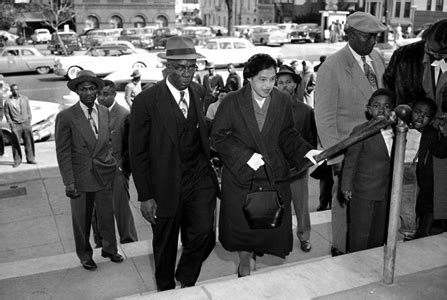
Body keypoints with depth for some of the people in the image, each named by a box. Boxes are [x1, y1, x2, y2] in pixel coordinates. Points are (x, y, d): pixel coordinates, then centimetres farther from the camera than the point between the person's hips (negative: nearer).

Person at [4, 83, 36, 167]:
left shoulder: (25, 98, 8)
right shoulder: (8, 101, 0)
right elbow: (7, 114, 3)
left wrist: (29, 120, 4)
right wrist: (11, 124, -4)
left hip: (26, 123, 2)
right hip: (15, 125, -2)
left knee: (29, 142, 6)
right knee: (16, 143, -1)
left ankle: (30, 159, 17)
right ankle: (17, 160, 11)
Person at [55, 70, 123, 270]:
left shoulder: (105, 112, 4)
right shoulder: (66, 117, -11)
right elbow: (63, 153, -10)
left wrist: (107, 157, 4)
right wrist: (68, 182, -13)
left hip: (104, 176, 4)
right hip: (80, 178, -3)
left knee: (107, 215, 15)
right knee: (82, 220, 11)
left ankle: (109, 248, 37)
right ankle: (85, 255, 32)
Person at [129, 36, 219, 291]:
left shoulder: (200, 92, 3)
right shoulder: (147, 101, -12)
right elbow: (138, 153, -9)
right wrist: (145, 196, -9)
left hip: (200, 180, 3)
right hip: (166, 186, -3)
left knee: (204, 235, -7)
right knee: (165, 246, 14)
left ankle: (186, 278, 24)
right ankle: (166, 289, 42)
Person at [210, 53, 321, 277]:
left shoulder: (283, 102, -1)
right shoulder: (232, 102, -9)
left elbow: (288, 135, 7)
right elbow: (218, 137, -7)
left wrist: (306, 151, -11)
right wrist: (245, 156, -17)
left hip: (274, 175, 2)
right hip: (241, 175, -2)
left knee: (275, 225, 5)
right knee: (242, 226, 9)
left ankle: (256, 249, 39)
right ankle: (244, 266, 36)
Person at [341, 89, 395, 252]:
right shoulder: (360, 131, -13)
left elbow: (393, 161, 14)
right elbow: (350, 161, -10)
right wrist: (346, 186, -10)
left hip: (386, 194, 6)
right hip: (364, 193, -5)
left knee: (379, 235, 16)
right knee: (360, 235, 4)